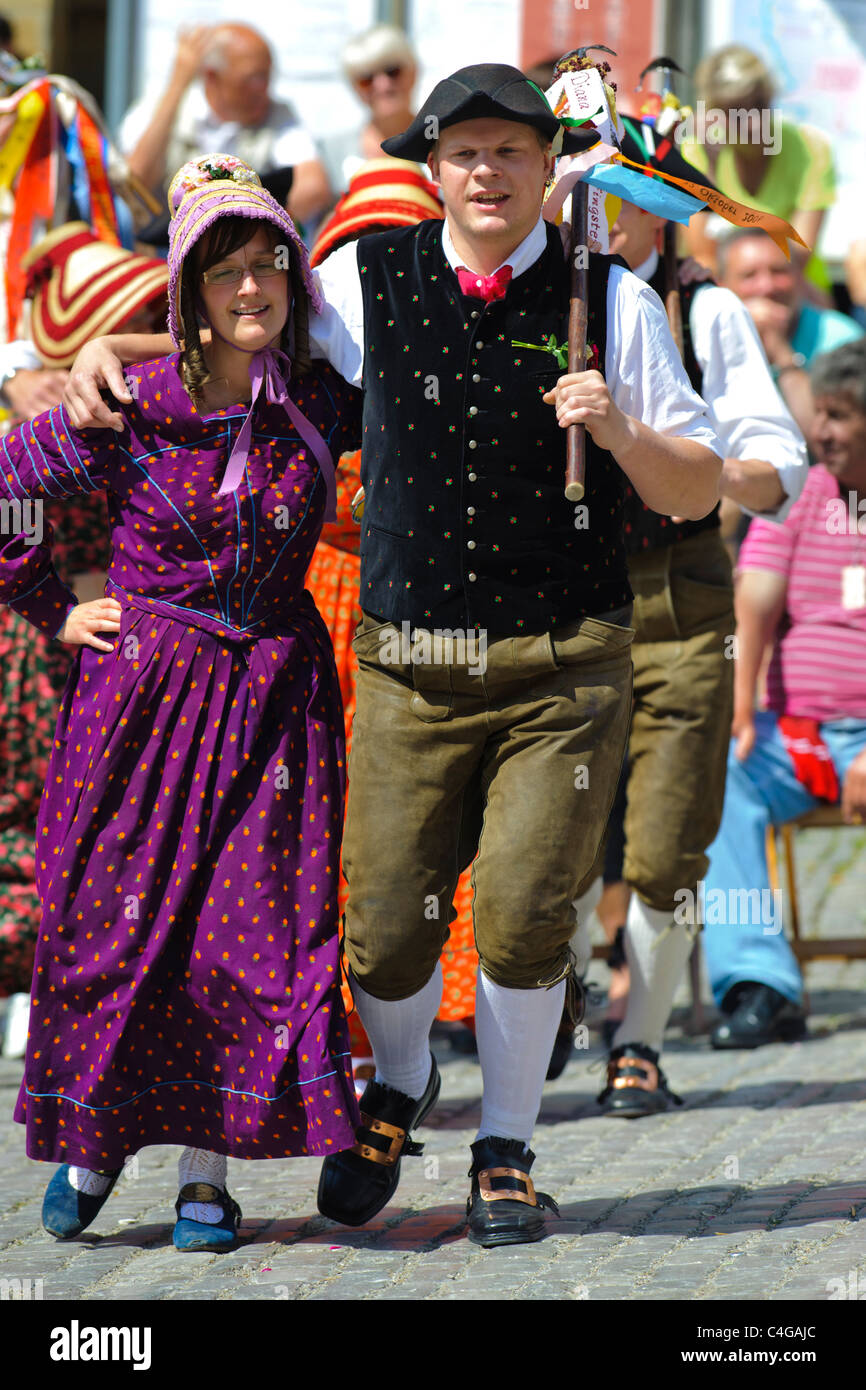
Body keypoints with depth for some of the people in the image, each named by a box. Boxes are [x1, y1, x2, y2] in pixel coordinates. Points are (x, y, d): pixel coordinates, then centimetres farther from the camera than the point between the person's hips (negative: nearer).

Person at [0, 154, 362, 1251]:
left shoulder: (320, 408, 0)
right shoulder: (128, 411, -7)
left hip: (272, 698, 2)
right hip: (141, 693, -2)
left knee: (250, 931, -3)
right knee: (116, 921, 2)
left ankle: (205, 1173, 5)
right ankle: (91, 1142, 22)